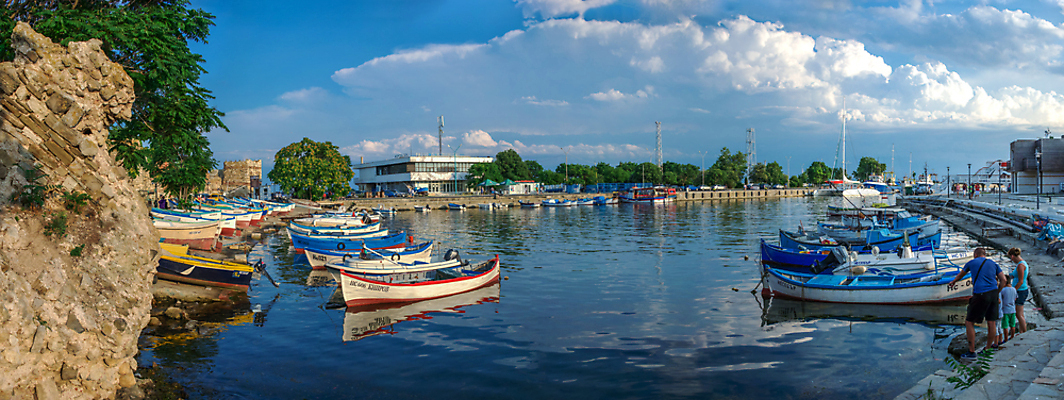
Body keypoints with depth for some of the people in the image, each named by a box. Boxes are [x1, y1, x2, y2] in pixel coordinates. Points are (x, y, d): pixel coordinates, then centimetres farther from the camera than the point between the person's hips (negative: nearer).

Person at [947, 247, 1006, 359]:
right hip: (993, 293, 5)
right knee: (991, 323, 9)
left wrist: (953, 282, 47)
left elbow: (960, 274, 28)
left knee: (969, 322, 3)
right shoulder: (993, 264, 16)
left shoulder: (972, 262, 10)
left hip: (980, 295, -5)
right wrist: (997, 293, 16)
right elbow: (1003, 279, 6)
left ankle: (971, 352, 2)